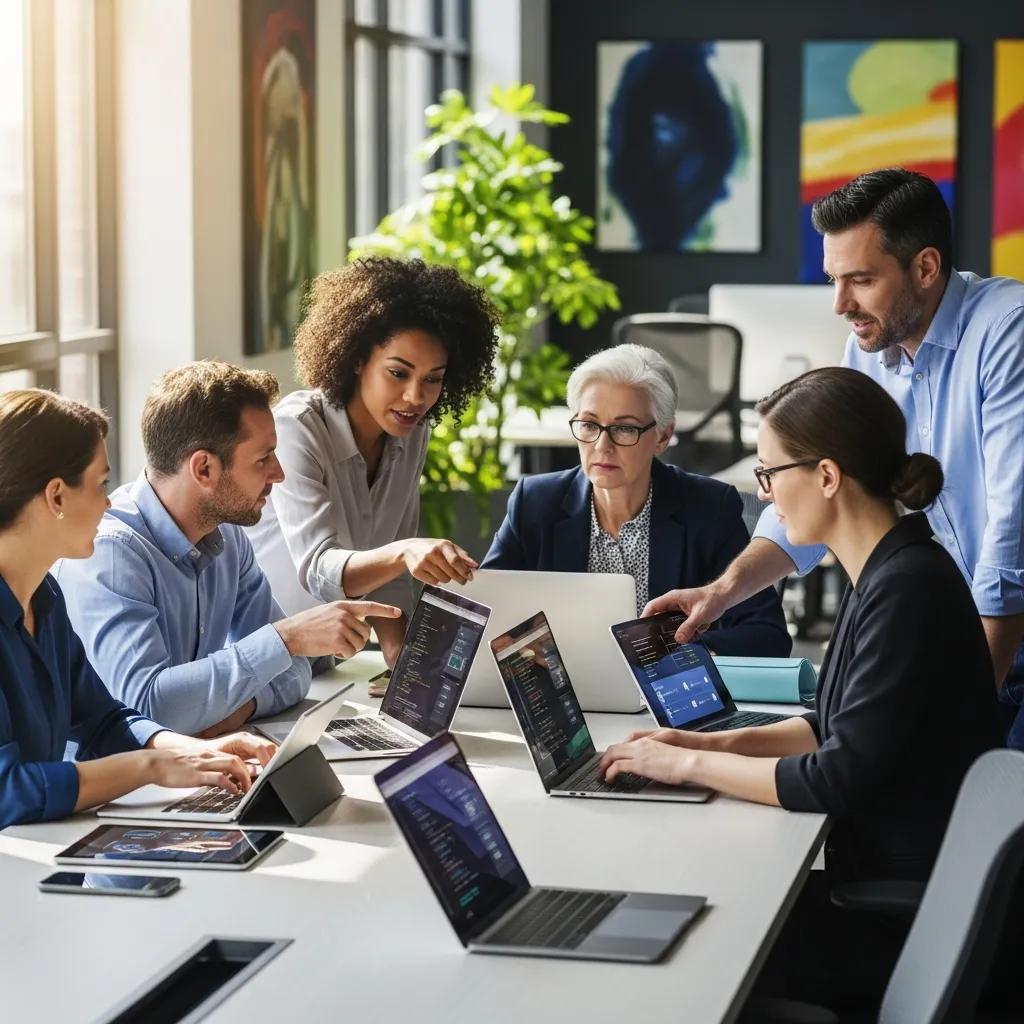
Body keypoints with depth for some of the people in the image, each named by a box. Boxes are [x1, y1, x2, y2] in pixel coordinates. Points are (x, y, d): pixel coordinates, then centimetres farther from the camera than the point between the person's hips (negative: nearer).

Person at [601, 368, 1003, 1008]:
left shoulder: (908, 589, -22)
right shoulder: (884, 572, 9)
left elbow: (840, 779, -22)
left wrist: (690, 765, -13)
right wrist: (720, 744, 7)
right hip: (877, 872, 9)